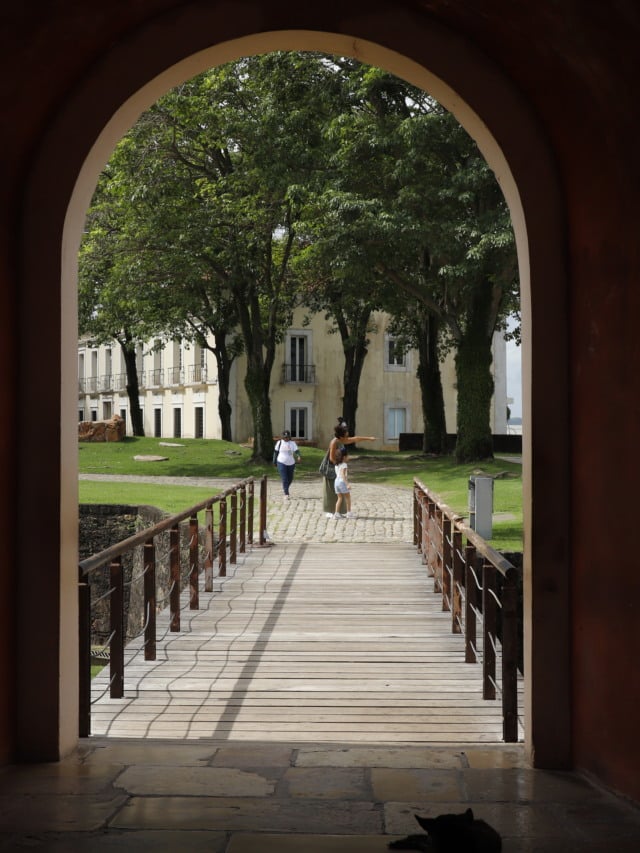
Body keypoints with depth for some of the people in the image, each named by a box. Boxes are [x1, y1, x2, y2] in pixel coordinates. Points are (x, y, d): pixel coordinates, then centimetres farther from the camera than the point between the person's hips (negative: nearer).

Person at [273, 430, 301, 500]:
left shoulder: (292, 443, -1)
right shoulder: (279, 442, -2)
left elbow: (296, 451, -14)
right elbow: (276, 452, 6)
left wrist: (299, 456, -34)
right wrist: (274, 461, 8)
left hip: (291, 463, 3)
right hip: (281, 463, -3)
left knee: (290, 479, 14)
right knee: (284, 479, -11)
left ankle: (284, 489, 42)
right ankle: (286, 494, -9)